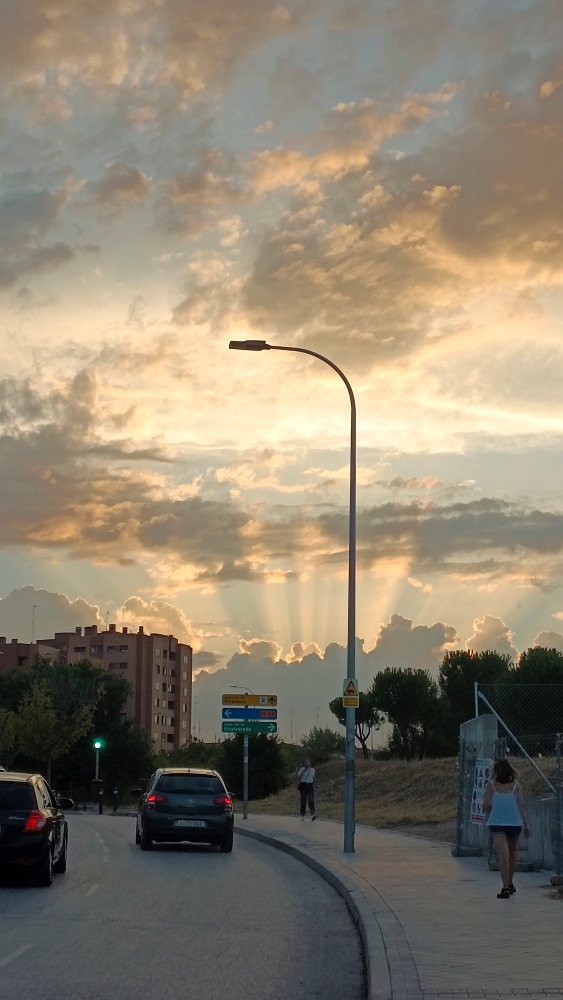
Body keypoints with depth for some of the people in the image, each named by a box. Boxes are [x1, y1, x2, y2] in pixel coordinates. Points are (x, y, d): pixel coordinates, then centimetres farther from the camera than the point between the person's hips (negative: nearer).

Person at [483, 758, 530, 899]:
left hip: (496, 823, -2)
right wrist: (526, 824, 4)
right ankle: (510, 884, 31)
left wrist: (487, 818, 16)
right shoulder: (516, 785, 3)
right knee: (512, 853, 20)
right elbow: (522, 805, 0)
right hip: (514, 822, 2)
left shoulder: (491, 785, -2)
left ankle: (506, 887, -16)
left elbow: (486, 805, -4)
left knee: (503, 854, -7)